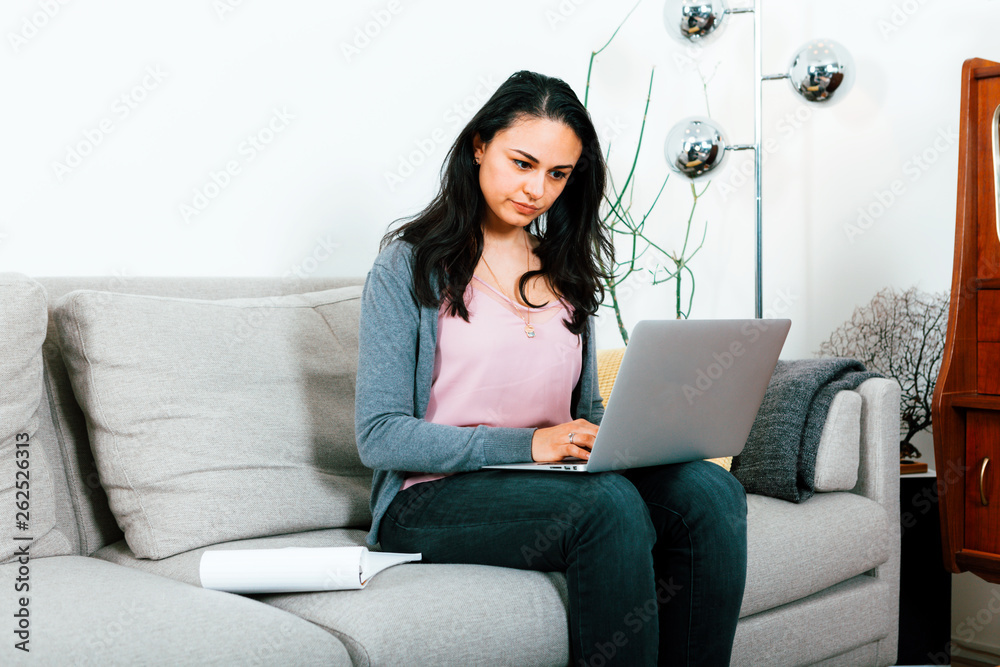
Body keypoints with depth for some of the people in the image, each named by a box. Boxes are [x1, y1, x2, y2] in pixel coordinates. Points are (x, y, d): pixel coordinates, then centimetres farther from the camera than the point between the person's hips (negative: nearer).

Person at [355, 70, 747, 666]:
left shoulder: (566, 269, 17)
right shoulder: (409, 265, -1)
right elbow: (379, 437, -8)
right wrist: (525, 444, -18)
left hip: (555, 482, 5)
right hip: (433, 497, -5)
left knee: (711, 489, -23)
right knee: (609, 503, -33)